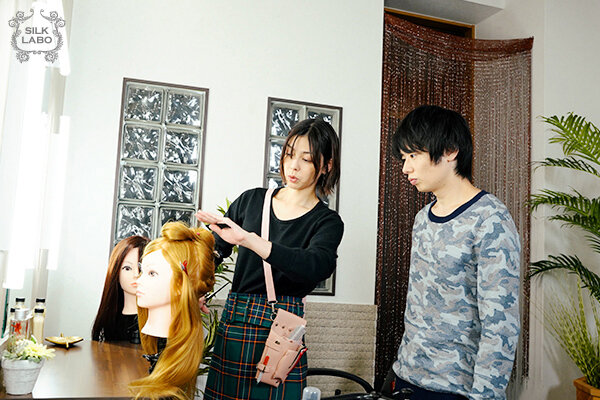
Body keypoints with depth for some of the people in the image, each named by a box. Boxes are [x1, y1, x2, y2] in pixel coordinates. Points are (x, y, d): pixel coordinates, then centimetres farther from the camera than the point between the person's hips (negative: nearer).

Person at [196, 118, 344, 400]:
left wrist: (247, 238, -34)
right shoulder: (252, 200, 8)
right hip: (232, 321, 3)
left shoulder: (328, 223, -3)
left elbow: (315, 266, -24)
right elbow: (213, 249, 12)